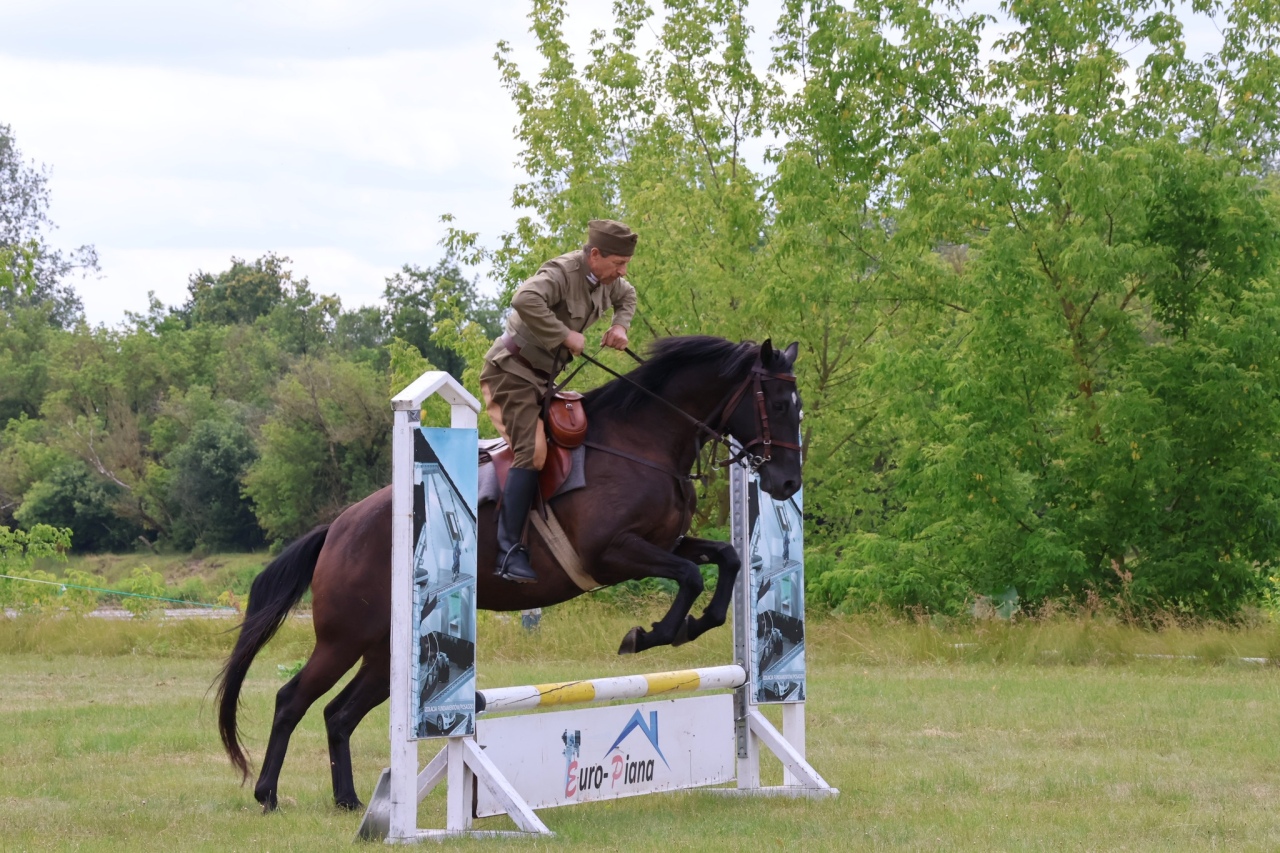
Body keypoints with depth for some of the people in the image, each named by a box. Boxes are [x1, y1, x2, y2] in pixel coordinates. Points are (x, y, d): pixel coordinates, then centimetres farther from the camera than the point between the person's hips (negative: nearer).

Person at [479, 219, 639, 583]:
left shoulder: (606, 280, 5)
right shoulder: (562, 273, -23)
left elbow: (627, 296, 29)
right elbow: (525, 300, -44)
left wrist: (620, 325, 8)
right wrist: (565, 335, -34)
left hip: (543, 376, 10)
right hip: (512, 371, -10)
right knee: (533, 451, -21)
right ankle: (509, 552, -24)